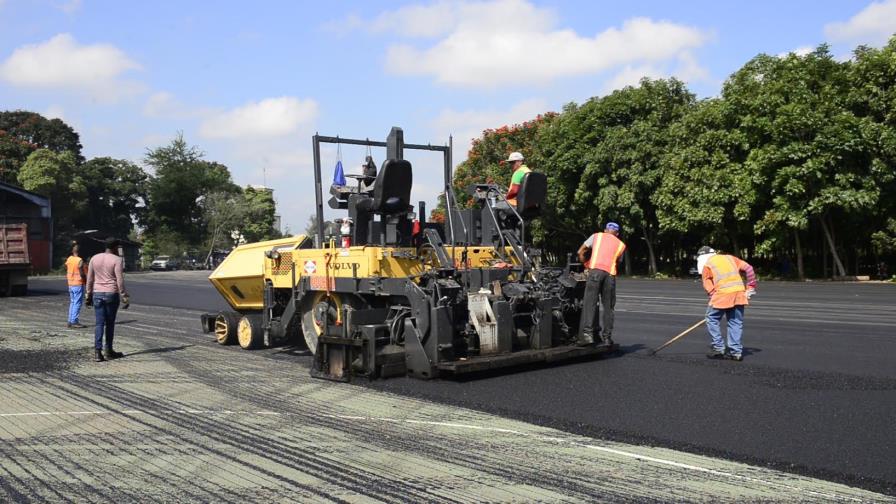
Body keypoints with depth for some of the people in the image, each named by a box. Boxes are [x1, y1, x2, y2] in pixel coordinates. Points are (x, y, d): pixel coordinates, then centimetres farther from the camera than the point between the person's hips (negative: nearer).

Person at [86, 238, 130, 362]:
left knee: (99, 324, 3)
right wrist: (124, 298, -9)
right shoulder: (116, 260, -9)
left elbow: (90, 279, 8)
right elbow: (120, 281, -13)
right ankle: (109, 351, 16)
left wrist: (89, 296, 14)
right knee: (110, 324, 8)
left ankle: (97, 351, -8)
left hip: (97, 294, 4)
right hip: (112, 294, -4)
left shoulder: (94, 258, 6)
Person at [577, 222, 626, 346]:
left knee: (589, 302, -6)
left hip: (595, 270, -2)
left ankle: (587, 333, -18)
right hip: (610, 274, 2)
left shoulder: (597, 236, 21)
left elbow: (580, 252, 17)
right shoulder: (621, 245, 25)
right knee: (608, 306, 10)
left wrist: (586, 265, 32)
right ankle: (607, 337, 10)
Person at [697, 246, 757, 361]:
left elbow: (709, 288, 4)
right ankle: (736, 351, 11)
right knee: (736, 322, 11)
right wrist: (750, 288, 15)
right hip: (740, 293, 5)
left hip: (723, 293, -5)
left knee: (712, 319, 11)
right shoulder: (730, 258, 25)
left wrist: (714, 301, 6)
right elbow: (748, 268, 15)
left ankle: (719, 348, 9)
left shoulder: (706, 265, 13)